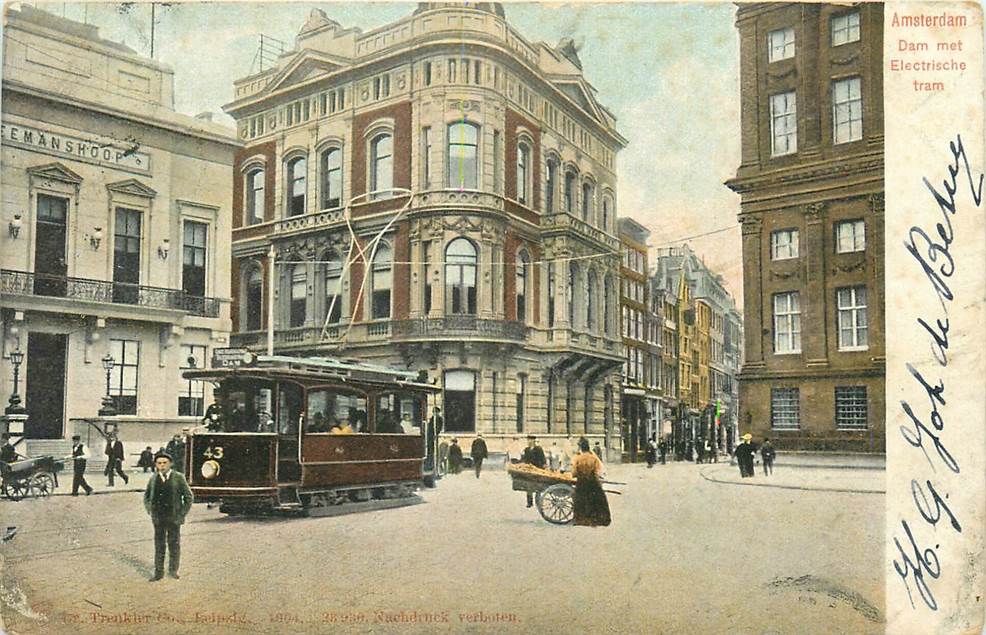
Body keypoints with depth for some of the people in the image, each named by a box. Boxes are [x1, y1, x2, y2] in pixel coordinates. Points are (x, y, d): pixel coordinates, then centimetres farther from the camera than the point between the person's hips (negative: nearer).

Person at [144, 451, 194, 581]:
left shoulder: (178, 478, -3)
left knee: (174, 544, 5)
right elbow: (146, 496, 20)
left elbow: (188, 497, 2)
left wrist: (182, 514, -3)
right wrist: (150, 511, 6)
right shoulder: (153, 479, 5)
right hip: (158, 519, 2)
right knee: (159, 545, 8)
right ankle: (158, 572, 17)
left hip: (174, 518, -2)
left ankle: (173, 570, 20)